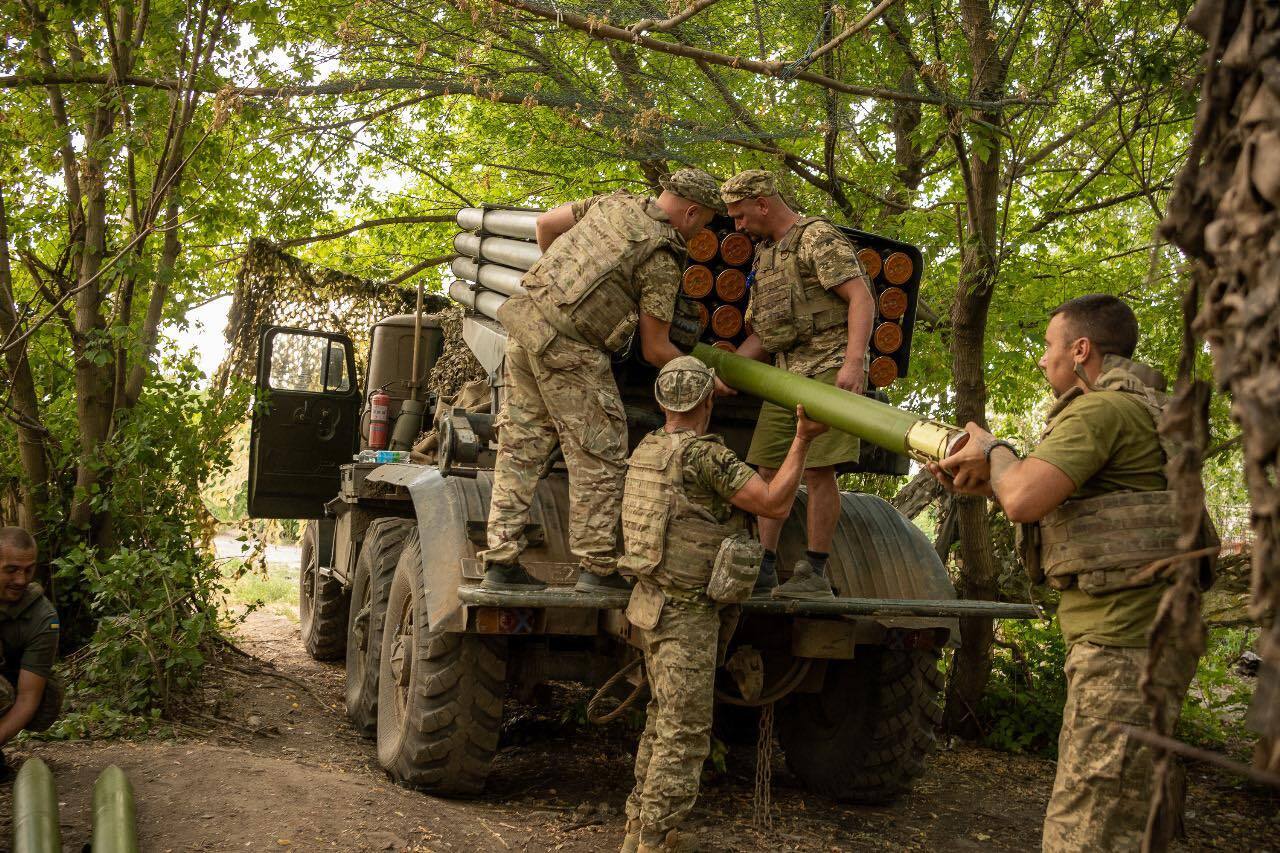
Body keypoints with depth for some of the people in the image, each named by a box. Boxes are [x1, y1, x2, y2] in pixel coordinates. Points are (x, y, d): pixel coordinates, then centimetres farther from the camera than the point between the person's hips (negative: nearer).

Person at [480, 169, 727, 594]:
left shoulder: (616, 203, 12)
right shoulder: (662, 259, -7)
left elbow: (545, 223, 21)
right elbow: (655, 350, -4)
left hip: (527, 320, 8)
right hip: (570, 351, -8)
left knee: (522, 447, 10)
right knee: (598, 455, 2)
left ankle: (500, 561, 12)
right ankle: (597, 566, 5)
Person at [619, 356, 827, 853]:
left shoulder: (645, 450, 9)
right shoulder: (703, 454, -18)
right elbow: (774, 504, -18)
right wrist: (802, 441, -11)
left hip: (653, 604, 9)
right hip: (686, 614, -9)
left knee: (663, 723, 18)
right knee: (683, 738, -3)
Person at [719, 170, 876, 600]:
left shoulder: (818, 237, -6)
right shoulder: (764, 256, 21)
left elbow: (862, 298, -16)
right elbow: (761, 335, 22)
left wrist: (853, 360, -28)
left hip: (830, 369, -9)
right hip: (786, 373, 9)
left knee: (818, 470, -10)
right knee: (770, 470, 4)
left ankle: (815, 573, -3)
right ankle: (764, 569, 9)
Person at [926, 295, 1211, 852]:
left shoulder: (1101, 409, -13)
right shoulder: (1142, 408, 21)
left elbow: (1024, 501, -24)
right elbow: (1053, 506, 25)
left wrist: (993, 451, -4)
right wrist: (984, 484, 18)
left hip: (1123, 642, -11)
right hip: (1124, 633, 11)